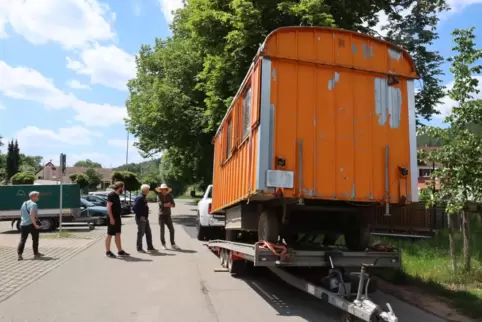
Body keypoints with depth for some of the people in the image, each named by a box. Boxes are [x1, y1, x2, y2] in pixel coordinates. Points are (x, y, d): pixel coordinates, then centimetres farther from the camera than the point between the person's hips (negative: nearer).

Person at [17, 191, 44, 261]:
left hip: (23, 224, 7)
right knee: (35, 239, 7)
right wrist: (35, 224, -21)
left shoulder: (24, 203, 14)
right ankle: (36, 254, 15)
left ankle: (19, 254, -1)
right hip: (31, 224, -7)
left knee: (22, 240, 7)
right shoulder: (33, 204, -13)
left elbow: (21, 214, 20)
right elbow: (32, 215, -24)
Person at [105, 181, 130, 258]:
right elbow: (108, 207, -20)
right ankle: (108, 252, 9)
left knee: (118, 235, 11)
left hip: (117, 218, 9)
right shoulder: (111, 195, -14)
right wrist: (111, 218, -23)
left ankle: (120, 251, 16)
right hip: (113, 218, -9)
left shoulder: (116, 195, 14)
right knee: (110, 235, 0)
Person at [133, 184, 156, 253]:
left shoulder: (144, 198, 13)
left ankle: (150, 247, 20)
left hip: (145, 218, 9)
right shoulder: (139, 198, -16)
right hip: (141, 219, -9)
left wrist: (146, 216, 13)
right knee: (141, 233, 0)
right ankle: (139, 248, 10)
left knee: (148, 233, 12)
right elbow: (134, 208, -22)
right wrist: (140, 216, -20)